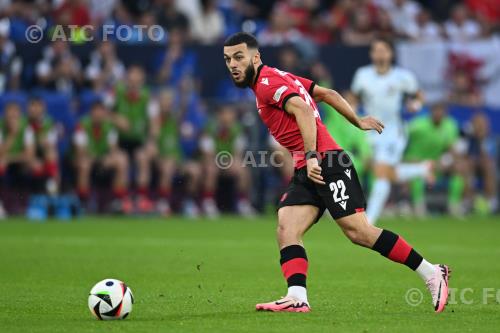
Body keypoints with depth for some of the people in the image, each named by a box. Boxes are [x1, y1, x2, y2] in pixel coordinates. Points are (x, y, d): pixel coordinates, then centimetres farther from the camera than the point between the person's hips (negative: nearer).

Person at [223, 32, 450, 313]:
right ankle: (297, 298, -22)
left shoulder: (267, 82, -7)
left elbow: (303, 110, -21)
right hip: (308, 171, 10)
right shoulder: (280, 78, 21)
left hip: (326, 163, -10)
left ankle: (432, 274, -4)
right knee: (286, 229, -8)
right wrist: (358, 121, 30)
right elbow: (327, 93, 26)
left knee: (358, 231, -12)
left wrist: (312, 156, -29)